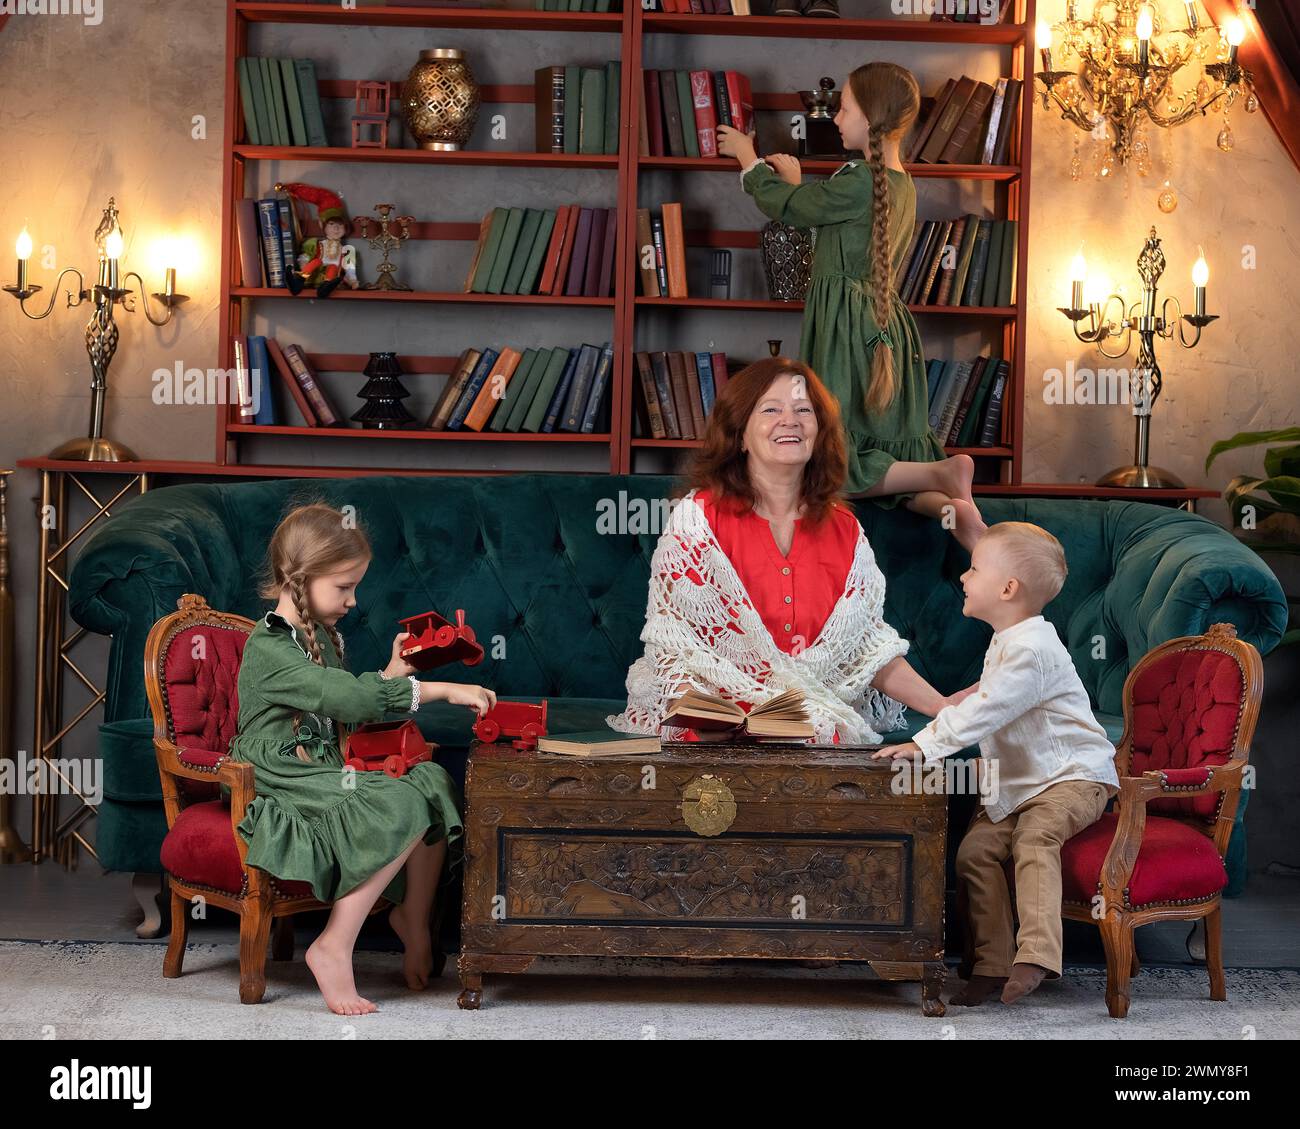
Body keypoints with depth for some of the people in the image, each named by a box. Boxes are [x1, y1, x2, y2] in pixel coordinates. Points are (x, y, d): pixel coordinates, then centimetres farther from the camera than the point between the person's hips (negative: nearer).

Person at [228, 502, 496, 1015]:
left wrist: (393, 674, 11)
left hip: (326, 771, 9)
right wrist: (443, 690, -27)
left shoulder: (324, 637, 15)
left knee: (433, 783, -9)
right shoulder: (268, 647, -16)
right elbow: (346, 698, -28)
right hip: (283, 785, -9)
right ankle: (334, 948, -22)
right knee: (399, 810, -28)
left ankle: (411, 916, 3)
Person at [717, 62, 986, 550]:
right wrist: (798, 184, 33)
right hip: (886, 327, 9)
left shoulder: (860, 181, -17)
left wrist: (747, 157, 13)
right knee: (888, 460, 11)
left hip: (847, 328, -9)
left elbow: (787, 207, -3)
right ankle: (951, 506, -14)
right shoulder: (902, 185, 11)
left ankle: (941, 474, -19)